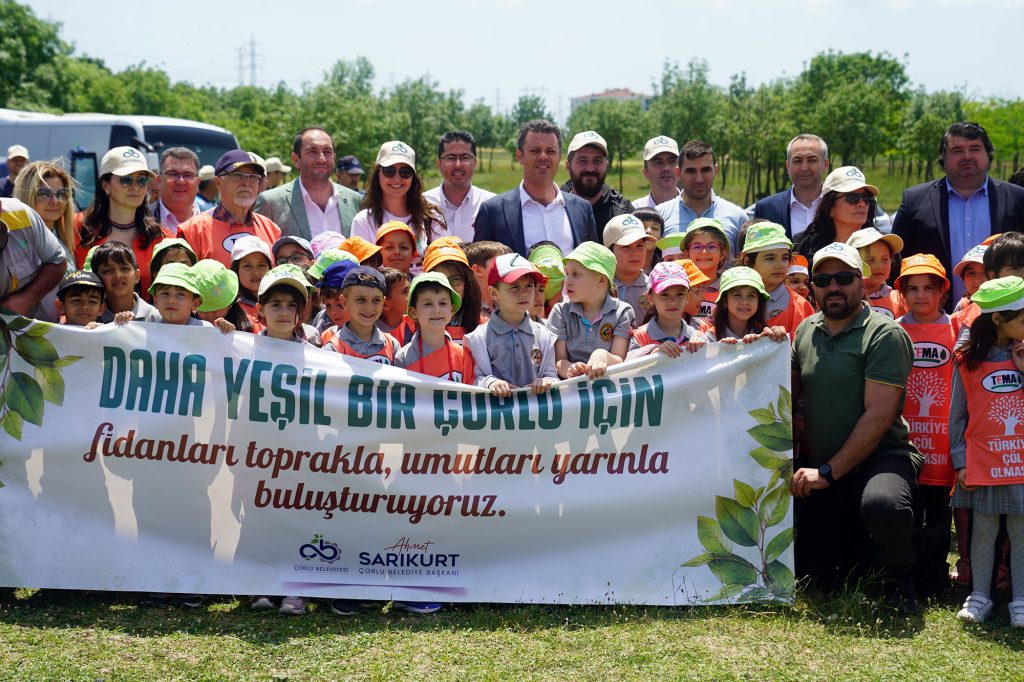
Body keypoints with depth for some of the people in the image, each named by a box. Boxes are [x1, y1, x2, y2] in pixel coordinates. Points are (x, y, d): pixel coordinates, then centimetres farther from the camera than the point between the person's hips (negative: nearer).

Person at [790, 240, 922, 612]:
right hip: (820, 466, 6)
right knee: (816, 581, 2)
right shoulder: (806, 330, 10)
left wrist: (828, 472, -19)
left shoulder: (885, 334, -11)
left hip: (881, 456, -6)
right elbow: (791, 392, 21)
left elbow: (879, 416, -17)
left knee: (882, 504, -41)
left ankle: (899, 578, -8)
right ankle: (866, 552, 35)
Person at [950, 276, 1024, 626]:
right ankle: (979, 596, 19)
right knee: (983, 530, 7)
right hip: (983, 462, -1)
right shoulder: (967, 360, -3)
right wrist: (960, 460, -2)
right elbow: (957, 414, 2)